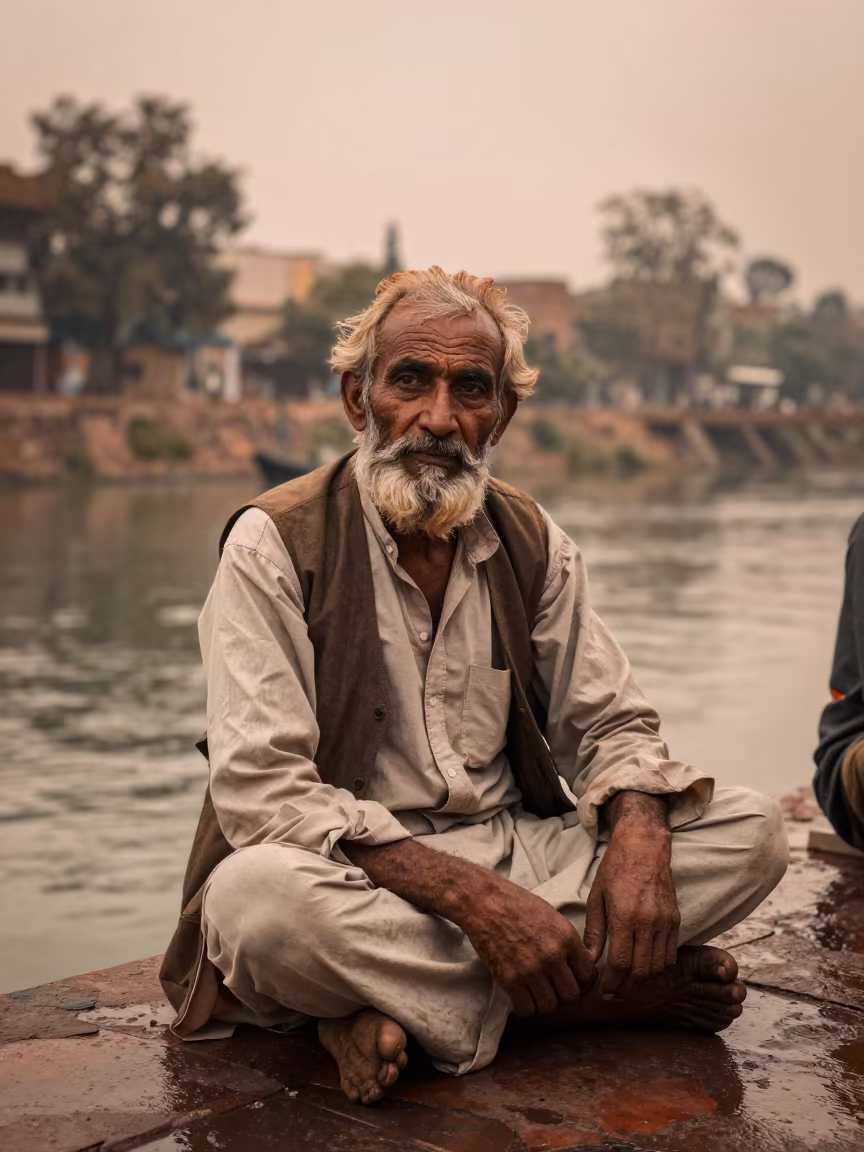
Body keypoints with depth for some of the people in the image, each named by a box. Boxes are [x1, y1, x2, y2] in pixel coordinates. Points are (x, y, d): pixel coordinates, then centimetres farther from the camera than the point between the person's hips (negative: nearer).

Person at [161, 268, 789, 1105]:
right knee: (256, 896, -38)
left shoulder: (533, 543, 6)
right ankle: (604, 990, -19)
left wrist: (639, 836, -16)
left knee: (752, 831, -11)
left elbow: (609, 724, 10)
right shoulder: (273, 544, -10)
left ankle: (394, 1008, -20)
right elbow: (258, 788, -19)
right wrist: (471, 894, -29)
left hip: (516, 857, 5)